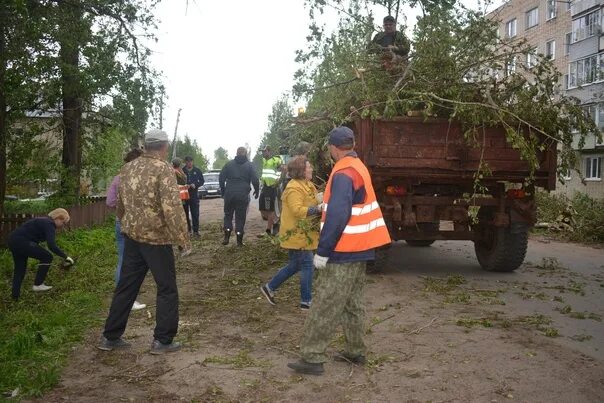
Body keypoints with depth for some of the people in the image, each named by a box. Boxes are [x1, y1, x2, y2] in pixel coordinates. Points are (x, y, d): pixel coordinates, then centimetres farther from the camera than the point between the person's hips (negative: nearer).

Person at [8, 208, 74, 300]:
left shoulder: (44, 221, 19)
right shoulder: (49, 224, -11)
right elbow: (52, 245, -23)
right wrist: (65, 257, -20)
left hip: (13, 240, 10)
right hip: (21, 241, -10)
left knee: (19, 268, 20)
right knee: (47, 257, -1)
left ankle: (15, 296, 22)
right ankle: (38, 284, 4)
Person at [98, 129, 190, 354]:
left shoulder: (127, 168, 8)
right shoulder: (163, 169, -14)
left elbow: (120, 204, 16)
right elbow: (172, 208, -22)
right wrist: (183, 238, -16)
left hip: (132, 236, 7)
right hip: (156, 238, -7)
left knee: (126, 286, 15)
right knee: (167, 289, 6)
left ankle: (110, 337, 22)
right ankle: (162, 341, 11)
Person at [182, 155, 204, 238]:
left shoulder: (197, 170, 5)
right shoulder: (182, 171, 0)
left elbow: (201, 181, 7)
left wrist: (195, 185, -11)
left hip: (194, 194, 0)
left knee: (195, 214, -2)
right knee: (185, 213, 5)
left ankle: (195, 231, 2)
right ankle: (186, 229, 15)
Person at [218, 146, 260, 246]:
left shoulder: (229, 164, 5)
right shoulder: (249, 165, 0)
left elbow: (221, 178, 4)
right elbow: (255, 180, -6)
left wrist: (223, 190, 14)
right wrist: (256, 190, 10)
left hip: (229, 194, 1)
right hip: (243, 195, -1)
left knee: (228, 215, 14)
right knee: (240, 217, 5)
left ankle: (226, 237, 3)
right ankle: (239, 240, 6)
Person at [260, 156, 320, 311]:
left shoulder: (306, 185, 13)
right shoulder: (294, 188, -20)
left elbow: (310, 203, 23)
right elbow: (298, 210, -30)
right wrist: (318, 209, -29)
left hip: (301, 233, 10)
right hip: (296, 234, -10)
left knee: (295, 265, 16)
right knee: (307, 265, -4)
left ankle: (269, 287, 27)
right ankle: (306, 302, 5)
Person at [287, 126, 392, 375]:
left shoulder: (343, 174, -19)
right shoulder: (359, 168, 11)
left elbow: (337, 217, -25)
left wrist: (322, 251, -22)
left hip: (343, 253, -9)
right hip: (360, 250, 9)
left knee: (324, 307, -4)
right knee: (352, 303, 18)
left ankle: (312, 358, 1)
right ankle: (355, 351, 27)